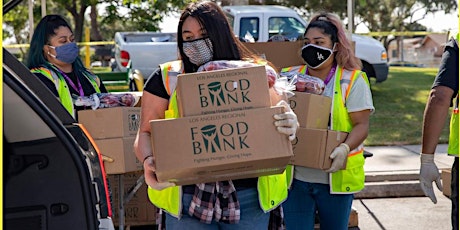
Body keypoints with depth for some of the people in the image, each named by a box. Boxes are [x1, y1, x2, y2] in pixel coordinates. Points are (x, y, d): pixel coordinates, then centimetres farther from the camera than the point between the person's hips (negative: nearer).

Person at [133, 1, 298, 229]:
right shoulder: (167, 78, 1)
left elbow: (274, 125, 4)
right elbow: (146, 133, 4)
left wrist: (288, 127, -20)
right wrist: (149, 161, -17)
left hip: (248, 197, 1)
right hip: (187, 199, 0)